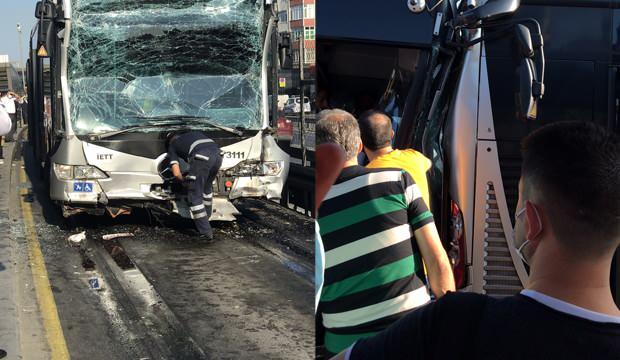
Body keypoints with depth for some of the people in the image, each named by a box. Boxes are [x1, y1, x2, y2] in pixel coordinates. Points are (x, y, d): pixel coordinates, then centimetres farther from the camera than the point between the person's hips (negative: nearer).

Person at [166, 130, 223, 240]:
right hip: (217, 155, 5)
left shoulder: (172, 146, 24)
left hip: (202, 158, -5)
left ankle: (206, 232, 4)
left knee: (195, 195, 6)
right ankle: (206, 217, 41)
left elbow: (176, 173, 13)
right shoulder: (194, 133, 39)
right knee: (207, 187, 29)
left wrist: (184, 180, 35)